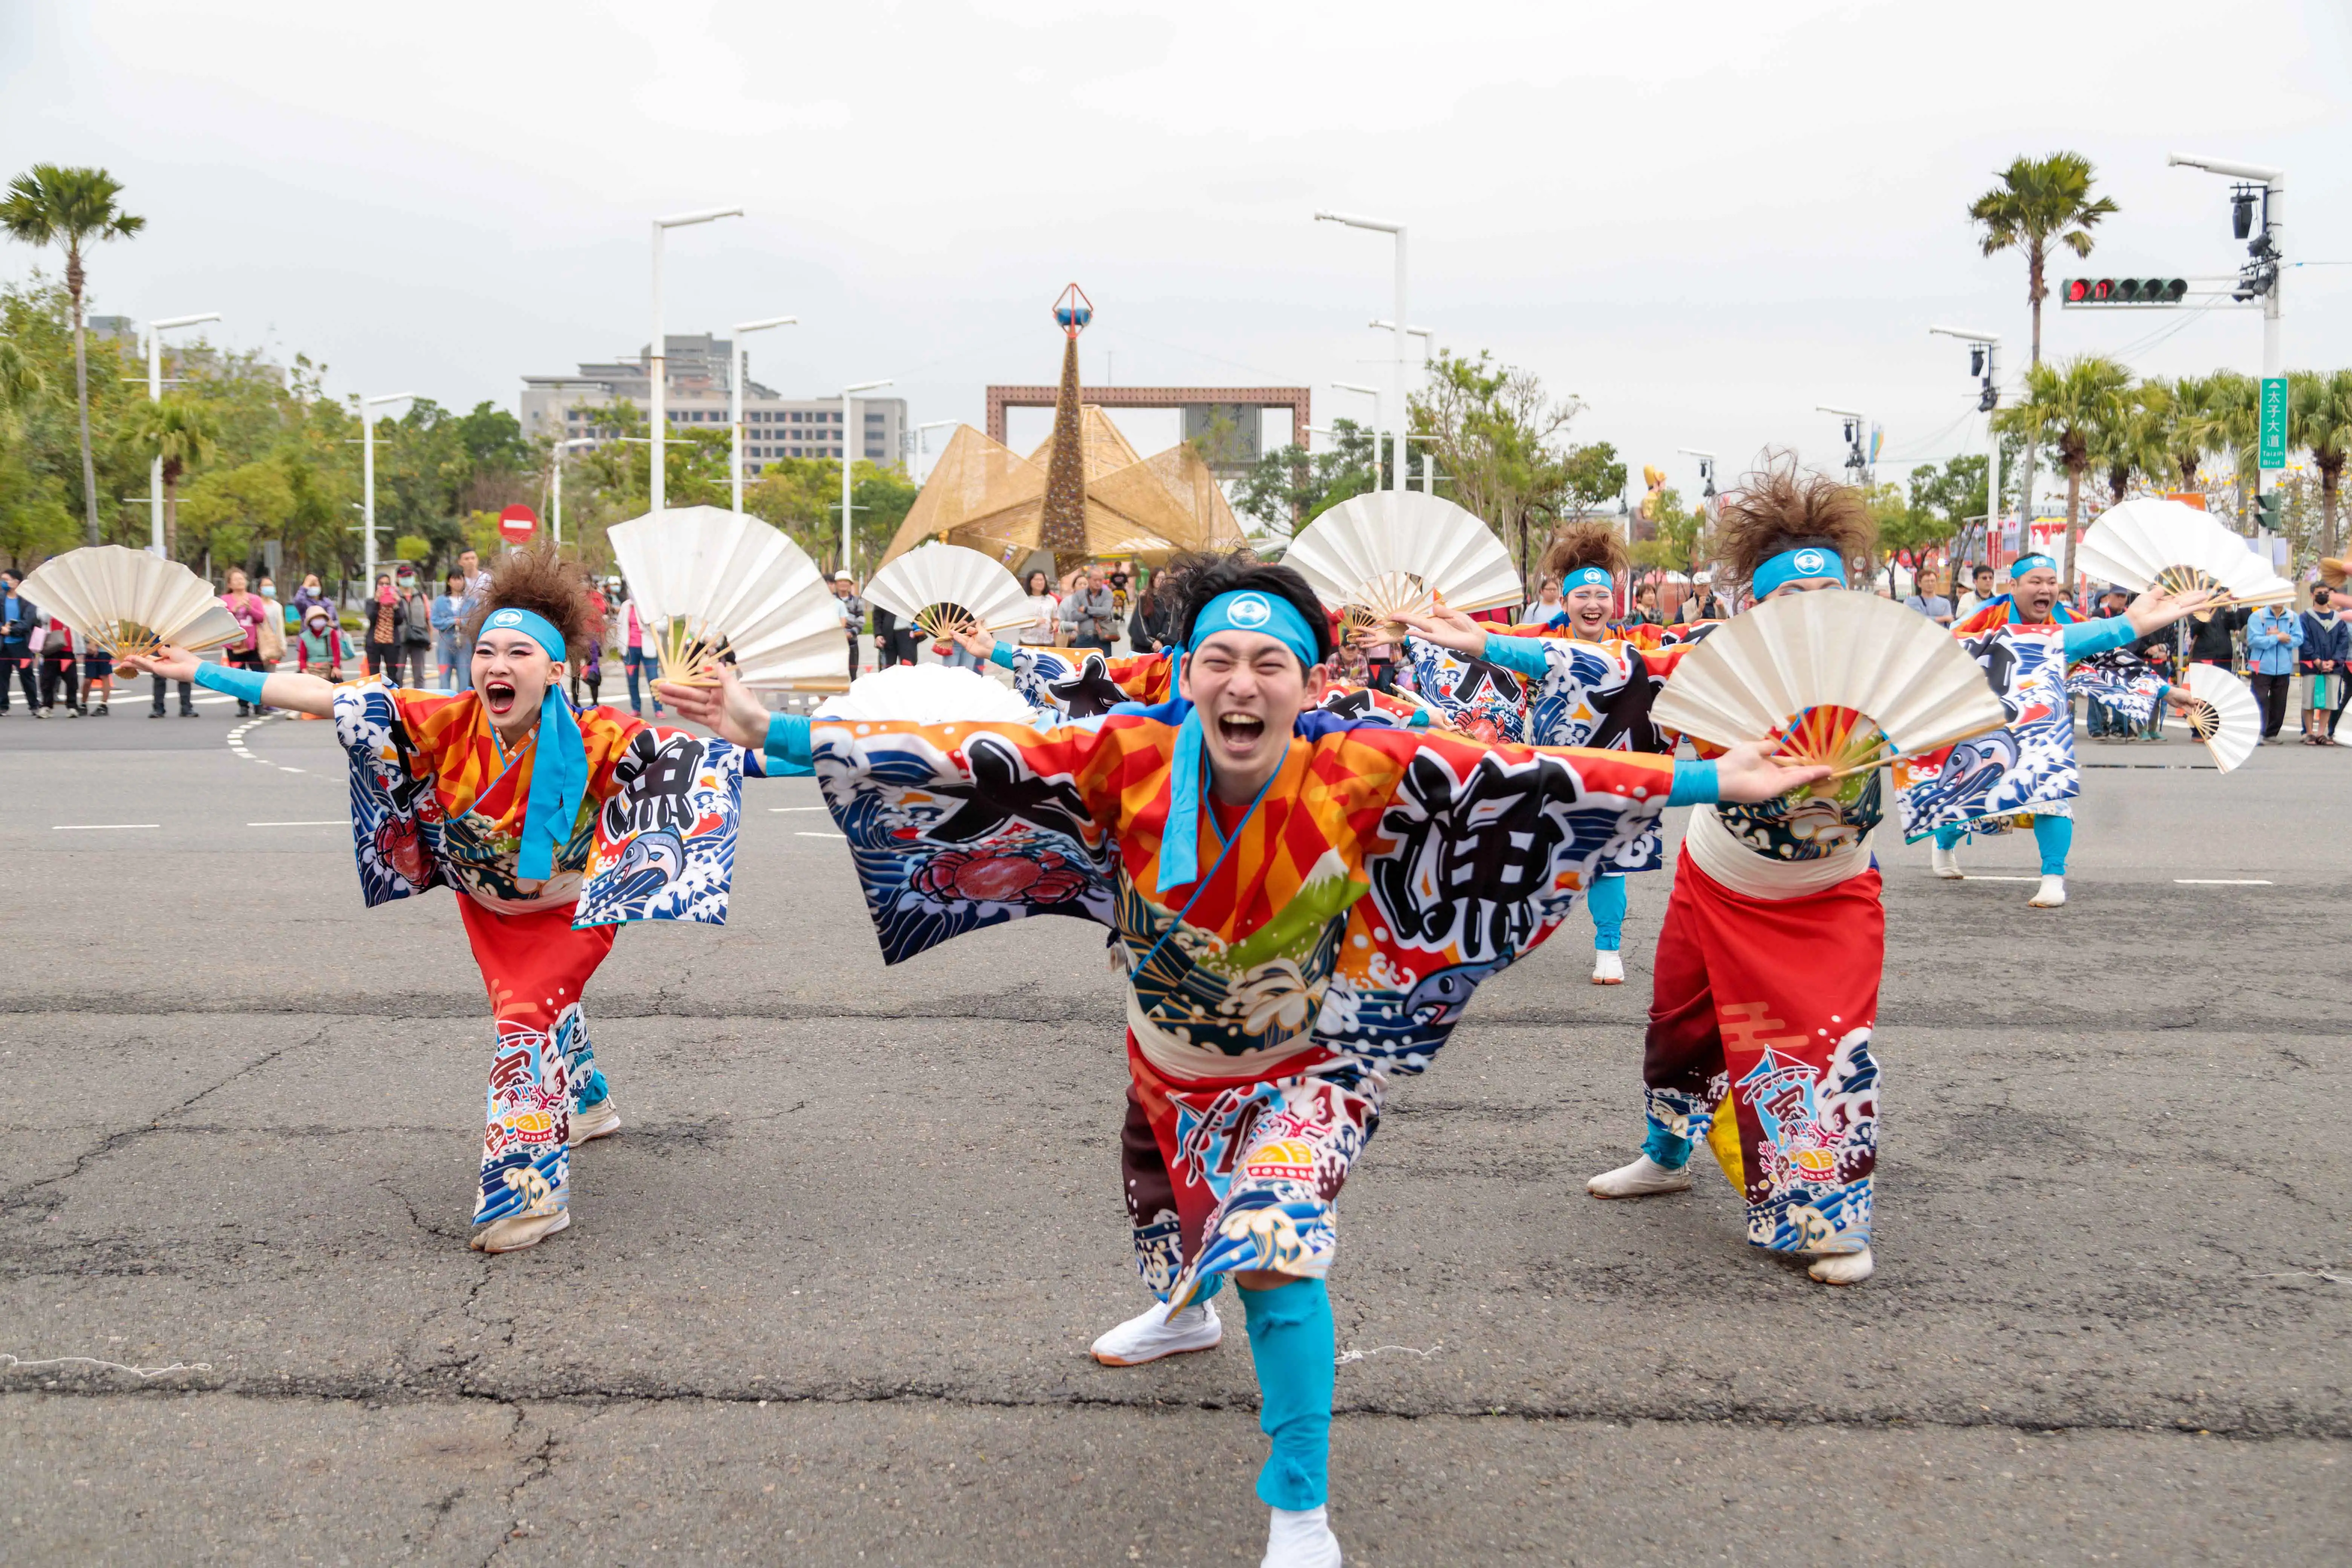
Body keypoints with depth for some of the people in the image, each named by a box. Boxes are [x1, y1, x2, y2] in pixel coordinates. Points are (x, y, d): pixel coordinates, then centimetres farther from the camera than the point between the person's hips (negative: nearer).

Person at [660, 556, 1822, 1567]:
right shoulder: (1131, 758, -25)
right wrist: (776, 735, -30)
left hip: (1304, 1067, -4)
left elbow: (1526, 779, -28)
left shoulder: (1362, 774, -29)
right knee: (1159, 1198, 30)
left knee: (1273, 1249, -23)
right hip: (1167, 1057, 4)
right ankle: (1184, 1316, 69)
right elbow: (966, 763, -26)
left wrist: (1707, 781, -28)